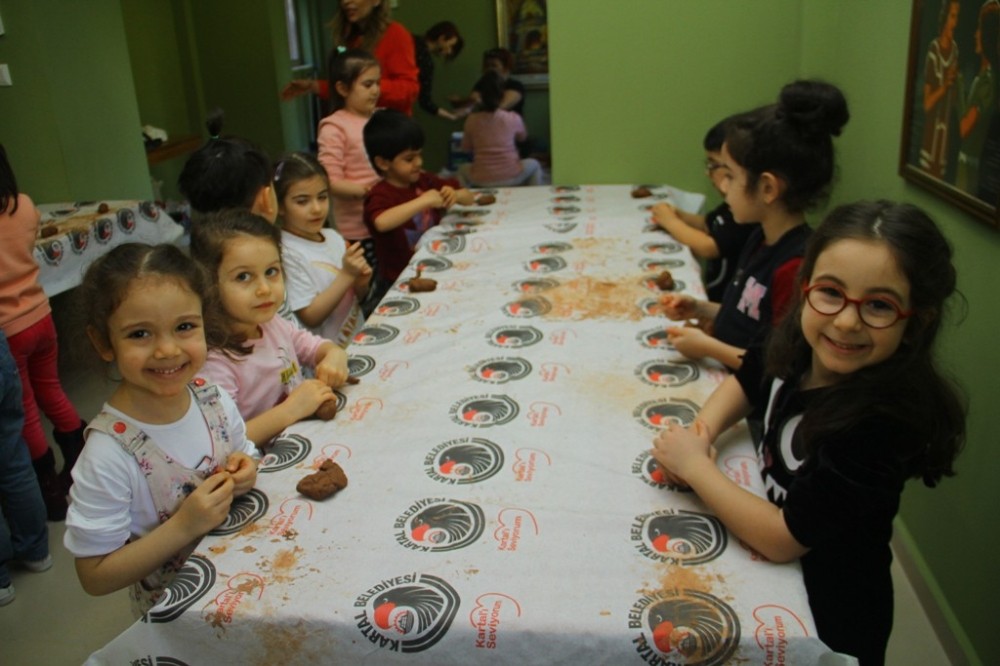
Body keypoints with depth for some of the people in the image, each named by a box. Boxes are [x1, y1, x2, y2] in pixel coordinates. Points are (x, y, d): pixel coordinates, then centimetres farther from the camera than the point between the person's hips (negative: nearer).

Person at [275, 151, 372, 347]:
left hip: (359, 341, 7)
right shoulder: (287, 253, -13)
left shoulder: (333, 237, 7)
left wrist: (362, 282, -5)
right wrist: (347, 275, -18)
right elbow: (310, 317, -14)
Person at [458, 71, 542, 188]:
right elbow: (522, 137, 14)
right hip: (511, 178, -1)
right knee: (533, 164, 28)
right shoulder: (513, 118, -7)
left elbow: (466, 148, 8)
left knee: (463, 169, 33)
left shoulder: (472, 120, -5)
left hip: (481, 181, 1)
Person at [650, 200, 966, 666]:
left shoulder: (882, 421, -32)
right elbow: (746, 382, 9)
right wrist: (701, 434, -9)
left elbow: (782, 538, -29)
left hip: (823, 617, -6)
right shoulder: (801, 347, -14)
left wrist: (695, 466, -20)